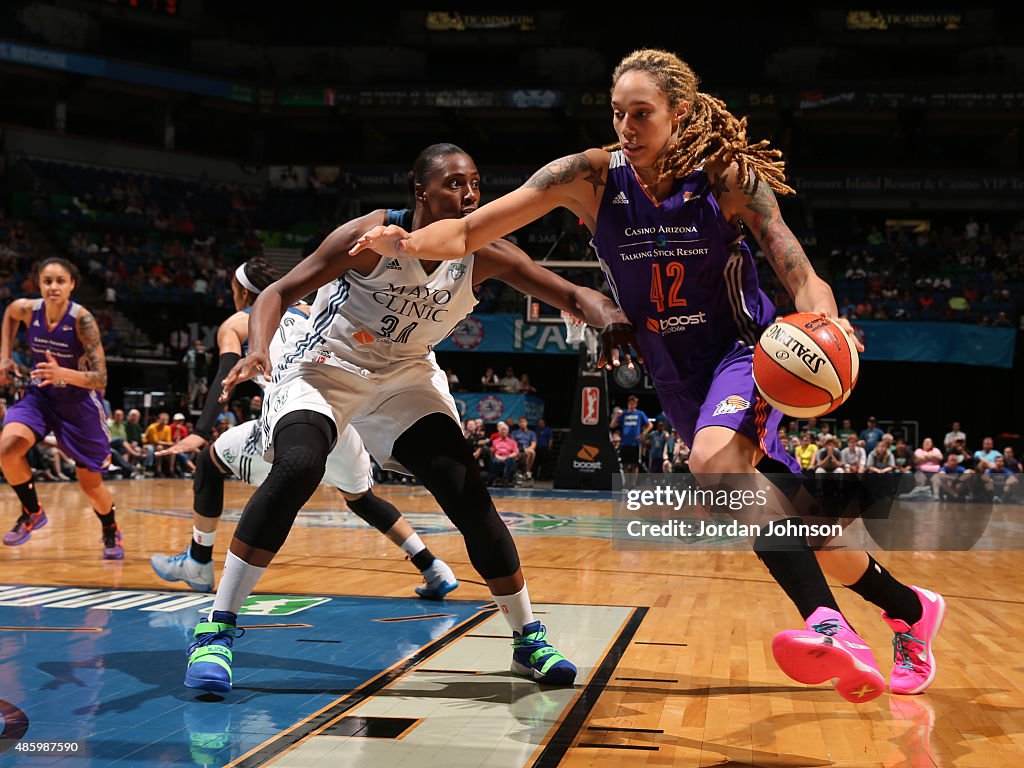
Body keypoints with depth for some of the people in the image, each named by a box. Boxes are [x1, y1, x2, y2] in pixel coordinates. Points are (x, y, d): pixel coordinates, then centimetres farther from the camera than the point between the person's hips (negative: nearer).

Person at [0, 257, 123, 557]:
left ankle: (111, 532, 38)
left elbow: (100, 380, -27)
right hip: (40, 394, 3)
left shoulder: (82, 319, -26)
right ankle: (32, 513, 1)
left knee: (90, 483, 7)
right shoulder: (26, 309, -15)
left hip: (79, 401, -3)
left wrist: (62, 374, -44)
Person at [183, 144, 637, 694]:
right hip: (325, 367, -4)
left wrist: (608, 318, -36)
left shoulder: (484, 256, -13)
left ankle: (528, 640, 7)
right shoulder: (373, 237, -23)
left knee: (468, 495, -8)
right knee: (297, 468, -31)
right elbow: (279, 292, -20)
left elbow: (572, 295, -13)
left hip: (404, 375, 4)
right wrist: (258, 349, -41)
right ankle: (217, 629, -20)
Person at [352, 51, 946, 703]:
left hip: (744, 350, -4)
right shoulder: (592, 177, -10)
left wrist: (825, 323, -40)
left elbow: (802, 278, -19)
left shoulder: (729, 177, -15)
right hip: (677, 374, 4)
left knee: (714, 460, -36)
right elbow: (470, 232, -14)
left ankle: (830, 626, -38)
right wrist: (411, 243, -34)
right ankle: (910, 608, 35)